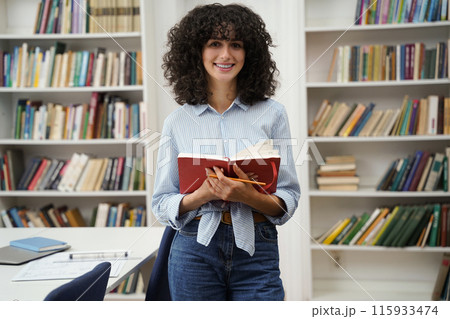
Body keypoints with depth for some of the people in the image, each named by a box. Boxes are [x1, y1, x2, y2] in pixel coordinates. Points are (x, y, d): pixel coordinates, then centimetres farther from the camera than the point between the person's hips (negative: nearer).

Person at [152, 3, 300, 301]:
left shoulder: (272, 113, 2)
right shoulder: (177, 122, 4)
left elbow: (289, 198, 0)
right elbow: (162, 204, 4)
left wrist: (251, 197, -20)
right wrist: (203, 195, -16)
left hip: (256, 252, 0)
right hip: (195, 250, 1)